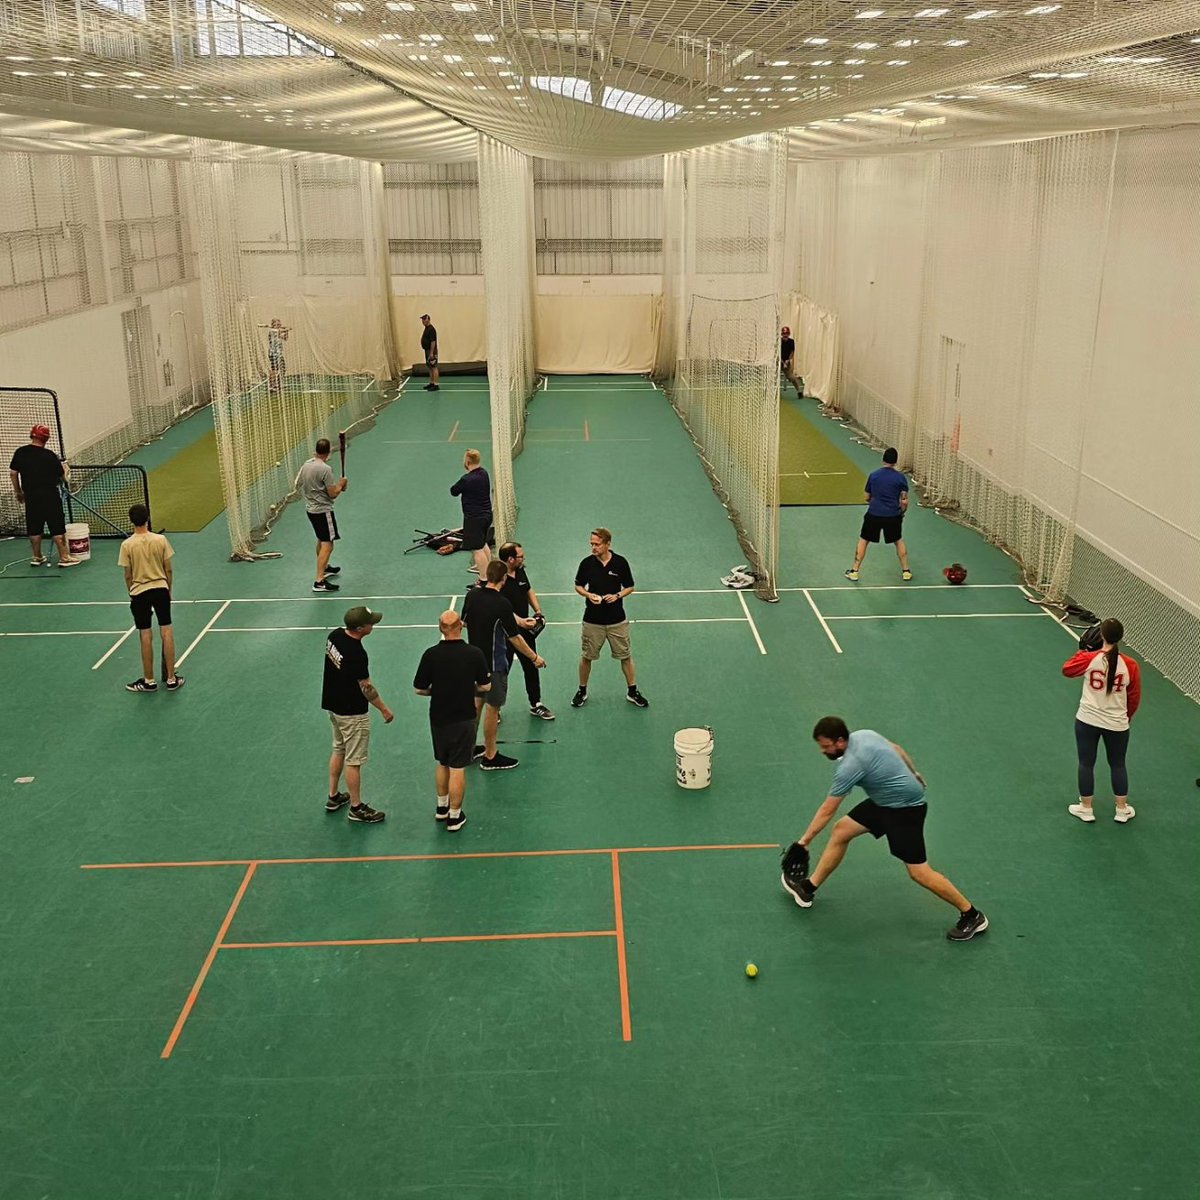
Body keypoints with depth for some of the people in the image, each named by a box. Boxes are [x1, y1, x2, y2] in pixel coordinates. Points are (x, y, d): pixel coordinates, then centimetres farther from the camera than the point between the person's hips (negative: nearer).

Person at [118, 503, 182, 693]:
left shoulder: (127, 545, -9)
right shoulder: (161, 540, -5)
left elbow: (128, 576, -3)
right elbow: (168, 570, 0)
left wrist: (131, 594, 12)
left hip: (139, 592, -1)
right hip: (161, 589, 1)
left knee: (146, 637, 5)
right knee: (167, 633, 6)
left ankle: (149, 681, 14)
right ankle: (171, 679, 9)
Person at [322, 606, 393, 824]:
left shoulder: (335, 636, -6)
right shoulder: (357, 654, -30)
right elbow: (366, 687, -21)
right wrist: (385, 710, -9)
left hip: (333, 704, 9)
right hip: (352, 713, -9)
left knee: (338, 750, 24)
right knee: (353, 761, 4)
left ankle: (334, 797, 36)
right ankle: (356, 808, 15)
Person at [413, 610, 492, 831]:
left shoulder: (431, 655, -13)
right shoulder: (474, 654, -14)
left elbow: (419, 689, -5)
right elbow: (486, 686, -5)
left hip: (438, 719, 2)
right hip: (463, 719, -2)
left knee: (442, 763, 21)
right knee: (457, 769, 5)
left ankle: (442, 807, 36)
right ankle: (454, 816, 13)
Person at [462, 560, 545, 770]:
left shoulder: (472, 595, -5)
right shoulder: (502, 604, -24)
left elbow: (464, 621, 10)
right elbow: (514, 638, -18)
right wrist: (534, 657, -6)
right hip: (493, 663, -7)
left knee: (478, 700, 22)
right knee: (492, 707, 5)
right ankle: (490, 757, 17)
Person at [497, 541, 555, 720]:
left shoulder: (520, 572, 2)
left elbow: (529, 591, 17)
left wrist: (538, 612, 4)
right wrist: (520, 621, -38)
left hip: (526, 630, 8)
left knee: (531, 668, 18)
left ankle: (536, 705, 33)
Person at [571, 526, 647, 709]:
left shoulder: (620, 563, -8)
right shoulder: (587, 563, -7)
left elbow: (629, 587, 3)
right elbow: (578, 586, 6)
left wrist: (617, 595, -16)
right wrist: (588, 595, -14)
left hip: (617, 620, 0)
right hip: (592, 620, 0)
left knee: (625, 656, 8)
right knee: (587, 656, 10)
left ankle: (632, 692, 23)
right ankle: (582, 691, 27)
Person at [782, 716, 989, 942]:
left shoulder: (850, 766, -28)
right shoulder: (863, 734, -5)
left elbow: (827, 811, -20)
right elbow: (896, 749, 13)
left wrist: (805, 839, -9)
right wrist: (914, 774, 28)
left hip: (905, 808, -10)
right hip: (884, 802, 10)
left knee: (918, 872, -6)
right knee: (841, 831, 8)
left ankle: (972, 916, 8)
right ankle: (809, 887, 17)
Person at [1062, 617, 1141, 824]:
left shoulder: (1089, 659, -16)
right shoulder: (1130, 665, -12)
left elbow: (1067, 670, 3)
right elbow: (1134, 698, -1)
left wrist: (1083, 651, 12)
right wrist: (1127, 717, 17)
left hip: (1087, 721, -1)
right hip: (1117, 725, 1)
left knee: (1086, 764, 14)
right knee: (1118, 765, 19)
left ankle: (1086, 809, 25)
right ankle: (1122, 810, 30)